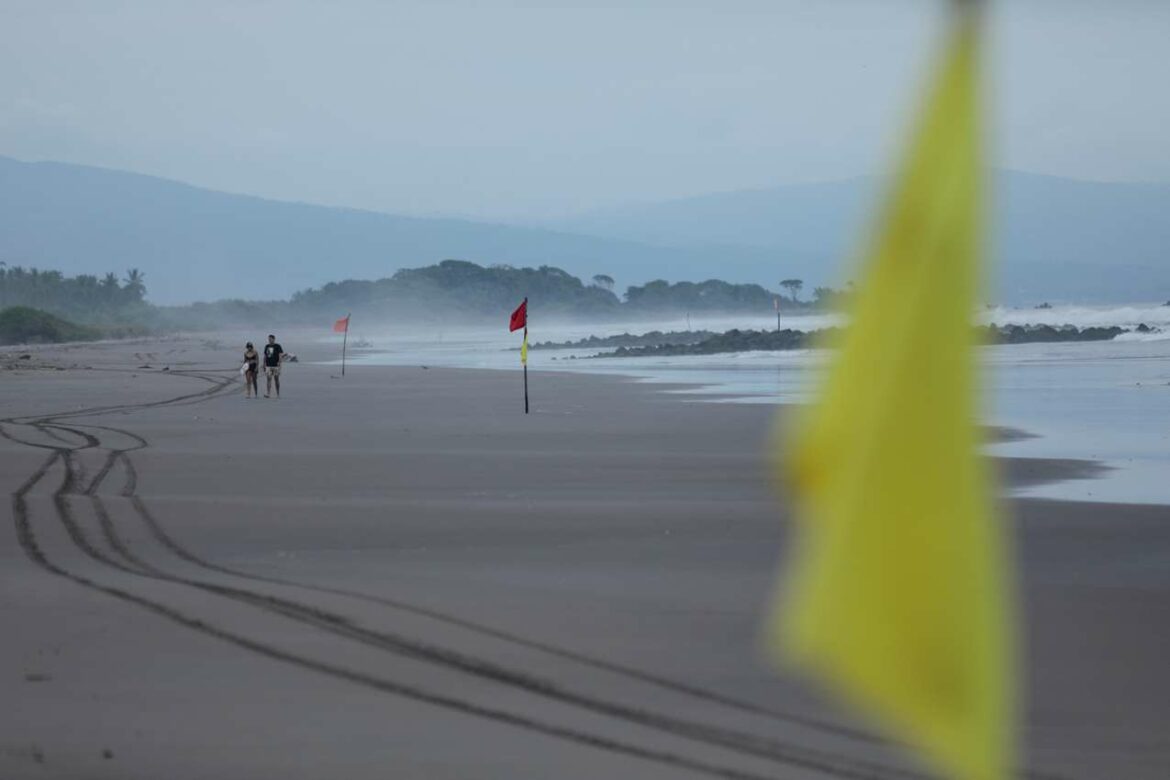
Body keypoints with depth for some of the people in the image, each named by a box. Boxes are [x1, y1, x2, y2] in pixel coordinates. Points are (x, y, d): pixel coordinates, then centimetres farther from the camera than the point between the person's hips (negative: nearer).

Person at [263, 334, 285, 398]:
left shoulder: (277, 346, -3)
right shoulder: (267, 346, 11)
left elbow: (281, 355, -8)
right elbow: (265, 356, 17)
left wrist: (279, 362, -23)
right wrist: (264, 365, 14)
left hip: (275, 366, -3)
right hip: (268, 366, 3)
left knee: (276, 380, 4)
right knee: (268, 379, -7)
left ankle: (278, 394, 12)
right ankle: (268, 393, -14)